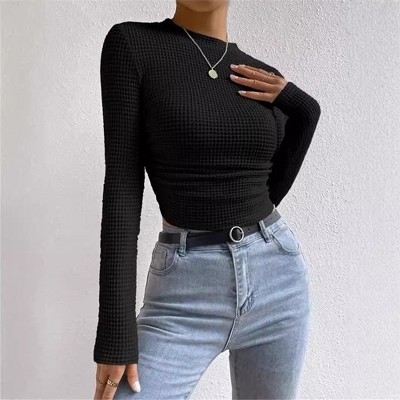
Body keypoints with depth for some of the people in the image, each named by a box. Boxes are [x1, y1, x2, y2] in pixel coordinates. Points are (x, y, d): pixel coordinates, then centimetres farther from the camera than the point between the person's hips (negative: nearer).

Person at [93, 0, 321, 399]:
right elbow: (121, 187, -11)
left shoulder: (265, 79, 6)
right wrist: (116, 329, -13)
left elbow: (272, 190, 8)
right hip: (184, 294, -3)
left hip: (279, 281, 4)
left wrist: (303, 111, -3)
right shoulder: (131, 43, -5)